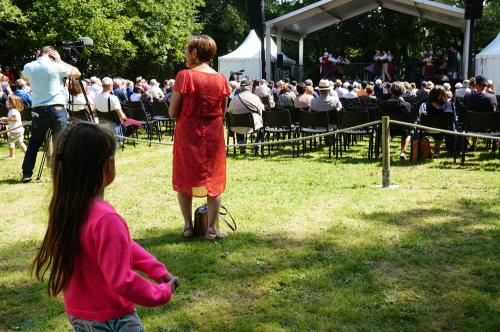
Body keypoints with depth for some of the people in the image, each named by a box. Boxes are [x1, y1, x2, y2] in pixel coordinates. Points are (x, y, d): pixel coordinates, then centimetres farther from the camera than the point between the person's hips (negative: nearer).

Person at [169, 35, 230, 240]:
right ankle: (211, 228, 9)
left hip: (187, 133, -2)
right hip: (213, 134, 3)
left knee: (185, 179, 13)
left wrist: (186, 113, 8)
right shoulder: (221, 79, 0)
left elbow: (173, 112, -10)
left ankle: (188, 225, 15)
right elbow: (222, 112, 6)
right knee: (214, 180, 10)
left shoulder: (185, 76, -12)